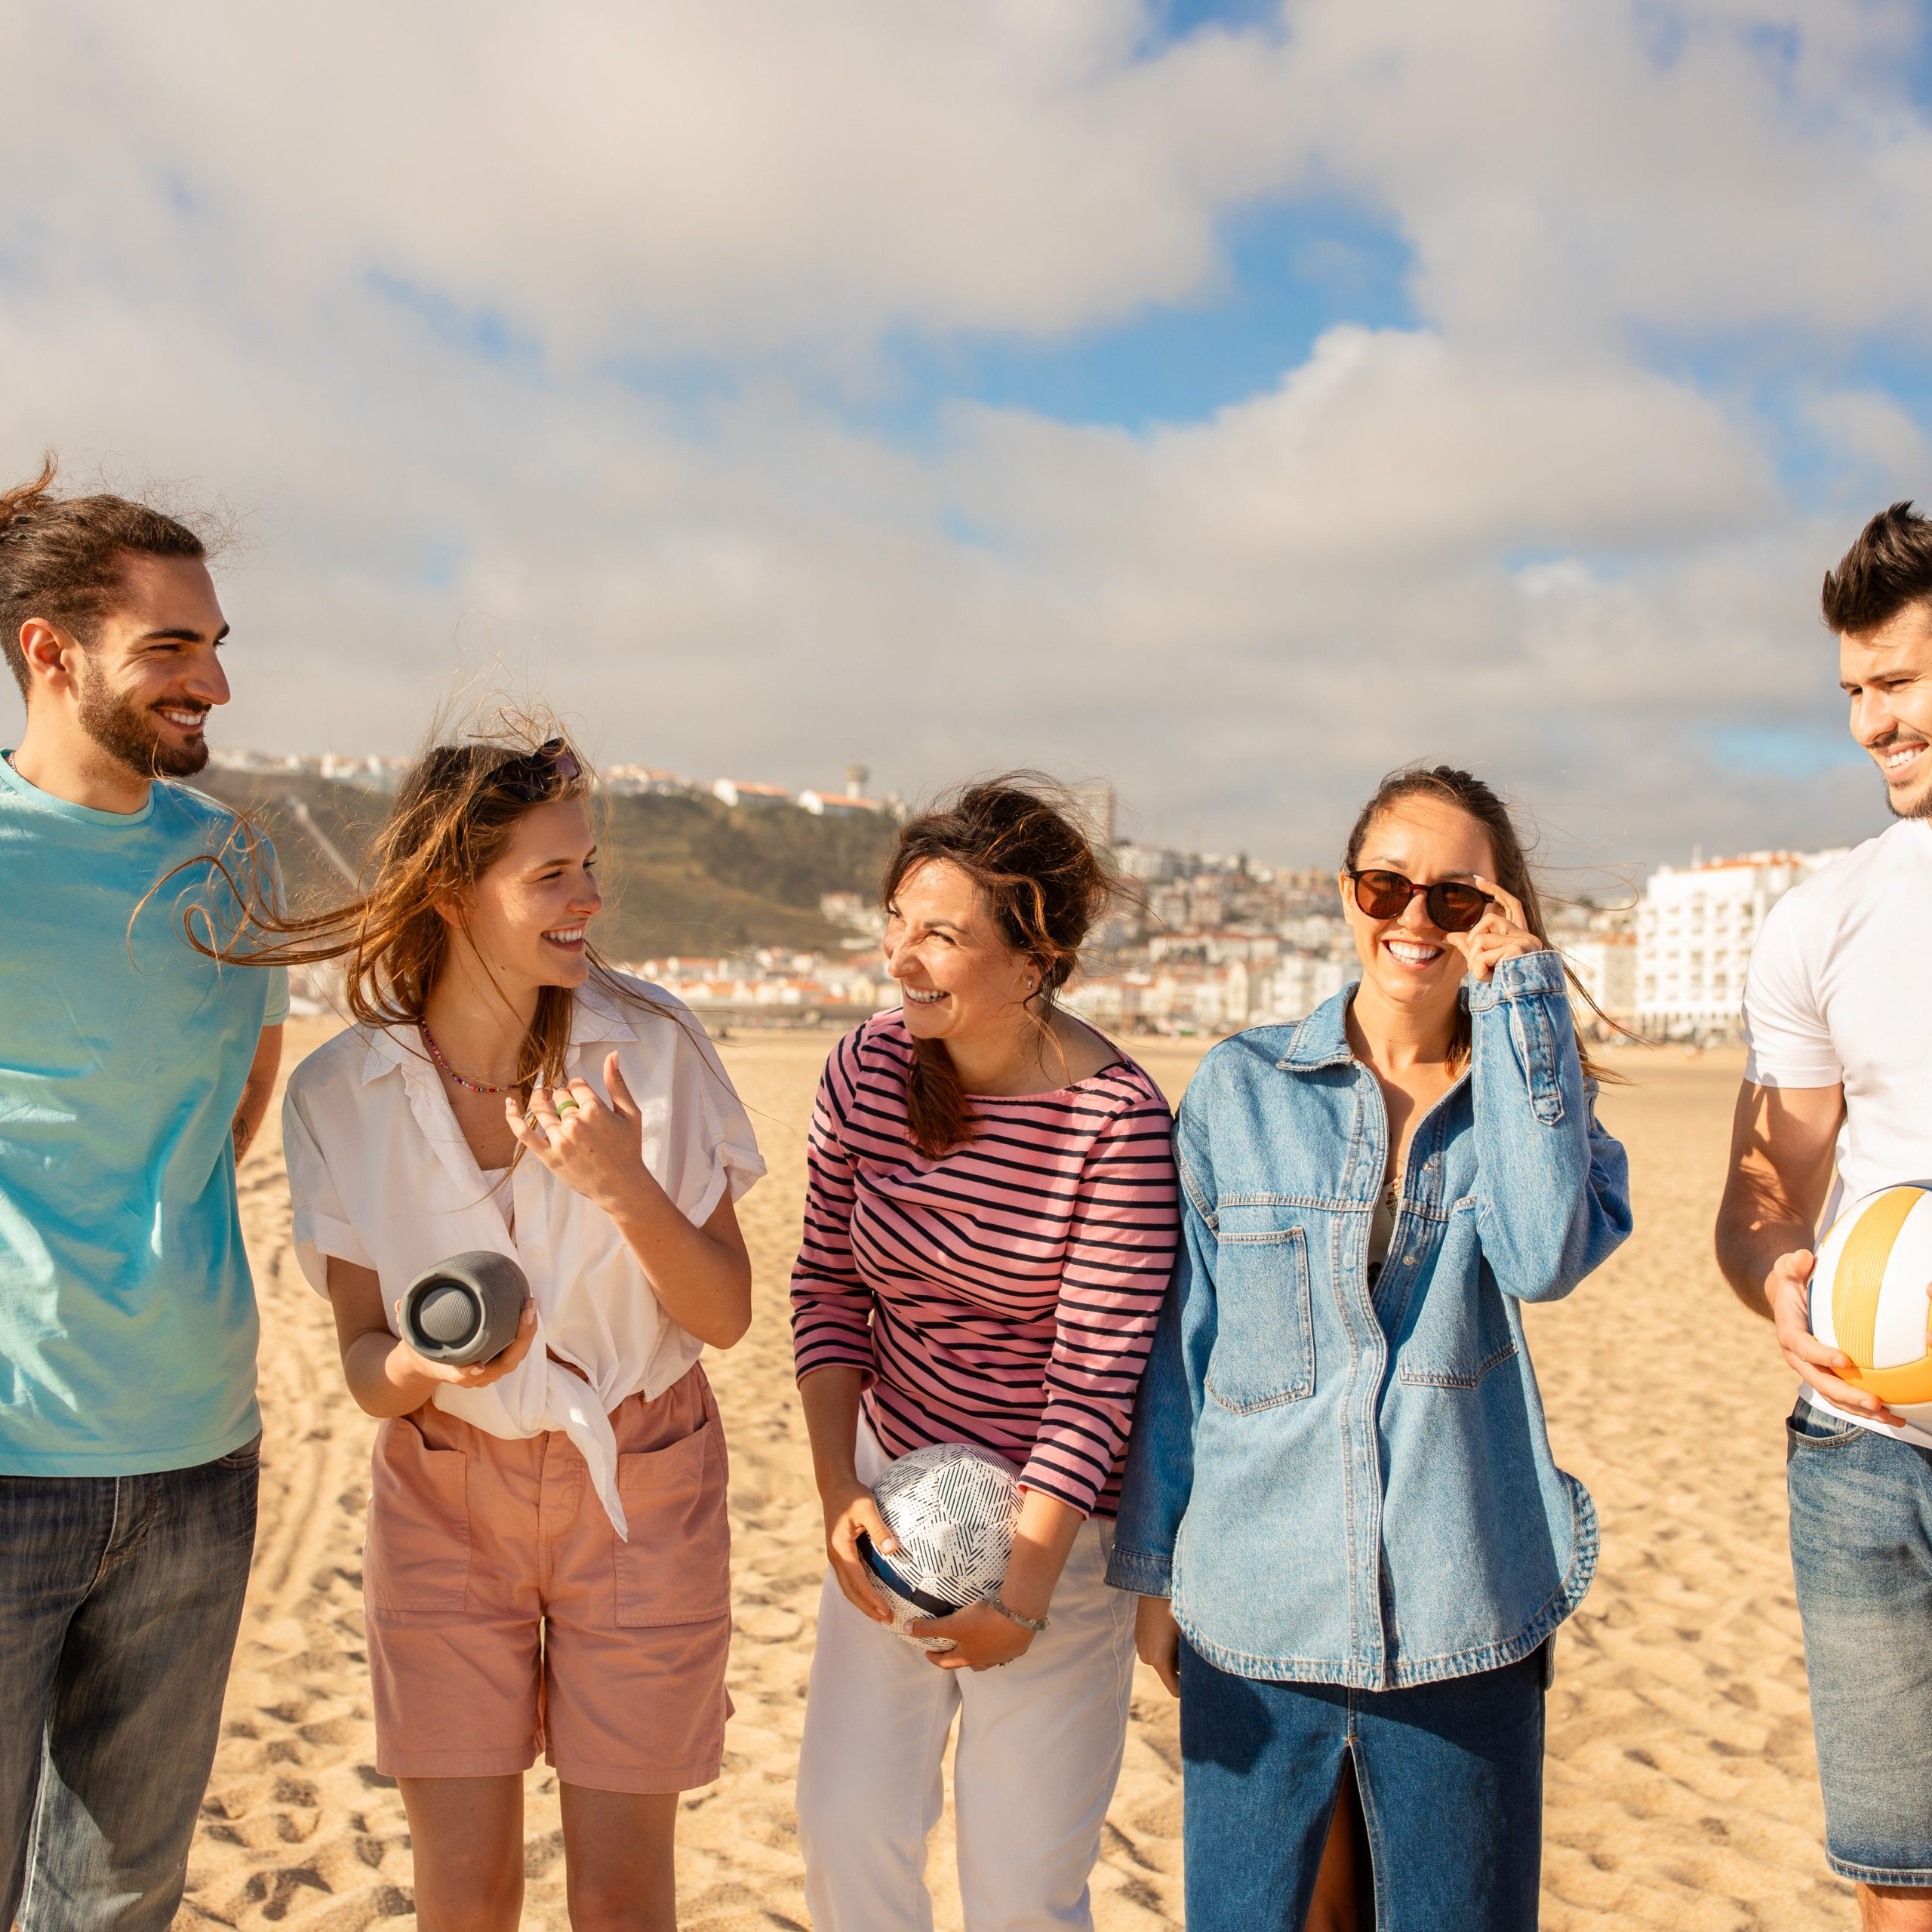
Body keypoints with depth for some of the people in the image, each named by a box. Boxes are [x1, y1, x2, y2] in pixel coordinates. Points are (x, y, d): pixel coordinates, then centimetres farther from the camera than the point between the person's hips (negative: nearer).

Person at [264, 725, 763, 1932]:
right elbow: (363, 1361, -5)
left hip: (640, 1487, -1)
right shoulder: (340, 1096, -10)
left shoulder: (653, 1048, -13)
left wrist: (625, 1187, -27)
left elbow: (726, 1315, -10)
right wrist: (427, 1365, -29)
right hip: (444, 1494, 1)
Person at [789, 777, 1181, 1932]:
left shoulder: (1118, 1120, -20)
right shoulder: (869, 1069, -5)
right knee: (847, 1824, 9)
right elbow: (828, 1283, 3)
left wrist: (1023, 1592, -20)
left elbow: (1097, 1370, -19)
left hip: (1054, 1526, -4)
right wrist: (839, 1490, -6)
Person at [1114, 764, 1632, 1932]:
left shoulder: (1531, 1083, 6)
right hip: (1256, 1611, 0)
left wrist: (1516, 1000, -12)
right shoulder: (1242, 1086, 2)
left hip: (1462, 1618, 1)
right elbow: (1179, 1343, 6)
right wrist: (1154, 1570, 7)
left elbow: (1545, 1258, -15)